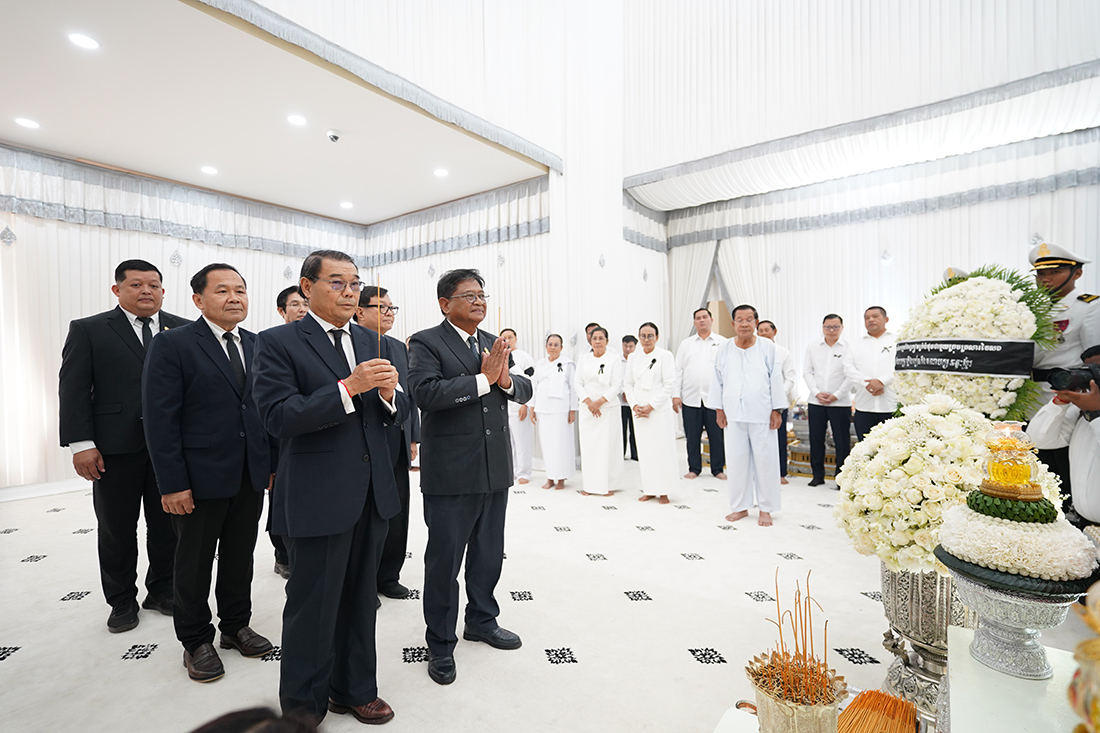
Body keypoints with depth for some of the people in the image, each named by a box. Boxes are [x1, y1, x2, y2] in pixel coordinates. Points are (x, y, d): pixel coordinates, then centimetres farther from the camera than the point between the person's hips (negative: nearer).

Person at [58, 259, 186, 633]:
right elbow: (73, 389, -2)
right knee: (116, 530, 12)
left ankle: (162, 590, 30)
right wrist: (81, 443, -10)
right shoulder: (88, 330, 2)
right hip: (115, 448, -1)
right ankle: (122, 601, 29)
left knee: (167, 526, 12)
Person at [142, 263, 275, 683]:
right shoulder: (173, 345, -9)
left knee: (240, 555, 17)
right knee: (195, 562, 12)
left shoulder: (258, 346, 7)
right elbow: (159, 419, -12)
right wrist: (172, 483, -15)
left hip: (251, 475, 5)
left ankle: (236, 626, 36)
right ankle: (196, 641, 31)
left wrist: (272, 462, 6)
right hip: (200, 477, -4)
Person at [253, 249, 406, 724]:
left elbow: (397, 417, 9)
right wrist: (349, 387, -26)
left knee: (361, 600, 19)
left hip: (372, 494, 6)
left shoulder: (369, 342, 10)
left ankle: (354, 689, 40)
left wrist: (389, 393, -14)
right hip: (318, 499, -5)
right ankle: (302, 708, 34)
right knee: (313, 608, 10)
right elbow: (278, 417, -17)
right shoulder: (278, 343, -6)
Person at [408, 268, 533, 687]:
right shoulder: (425, 343, -8)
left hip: (495, 470, 6)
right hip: (450, 473, -6)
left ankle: (482, 621, 43)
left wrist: (506, 380, -14)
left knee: (489, 554, 20)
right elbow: (426, 393, -24)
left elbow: (525, 390, 8)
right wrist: (483, 379, -21)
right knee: (444, 559, 9)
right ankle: (440, 643, 30)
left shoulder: (495, 344, 11)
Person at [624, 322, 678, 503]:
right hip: (639, 411, 4)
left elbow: (670, 384, -7)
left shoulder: (665, 355, -2)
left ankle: (663, 491, 10)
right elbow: (627, 383, 11)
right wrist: (634, 405, -4)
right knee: (644, 450, 6)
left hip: (660, 409, -4)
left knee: (662, 449, -2)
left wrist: (651, 406, -11)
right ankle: (648, 490, 17)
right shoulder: (633, 357, 10)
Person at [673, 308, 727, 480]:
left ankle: (718, 469, 18)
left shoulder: (722, 342, 6)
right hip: (690, 398, 2)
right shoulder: (686, 344, 11)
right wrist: (675, 394, 0)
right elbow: (678, 370, 8)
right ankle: (694, 468, 18)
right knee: (692, 436, 6)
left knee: (717, 435, 4)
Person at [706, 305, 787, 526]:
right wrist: (719, 409, 6)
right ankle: (740, 507, 21)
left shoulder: (767, 347, 1)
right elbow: (717, 381, 9)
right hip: (733, 414, 2)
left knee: (765, 459, 3)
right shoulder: (724, 349, 5)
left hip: (761, 414, -2)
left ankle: (766, 509, 17)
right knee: (737, 459, 7)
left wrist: (776, 410, -1)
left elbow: (776, 379, 2)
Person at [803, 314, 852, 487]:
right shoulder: (812, 347, 8)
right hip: (816, 402, 3)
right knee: (816, 440, 8)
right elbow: (807, 371, 5)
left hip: (840, 402, -3)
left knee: (842, 441, 2)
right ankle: (817, 475, 19)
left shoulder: (849, 348, -2)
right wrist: (817, 393, -5)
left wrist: (836, 395, -10)